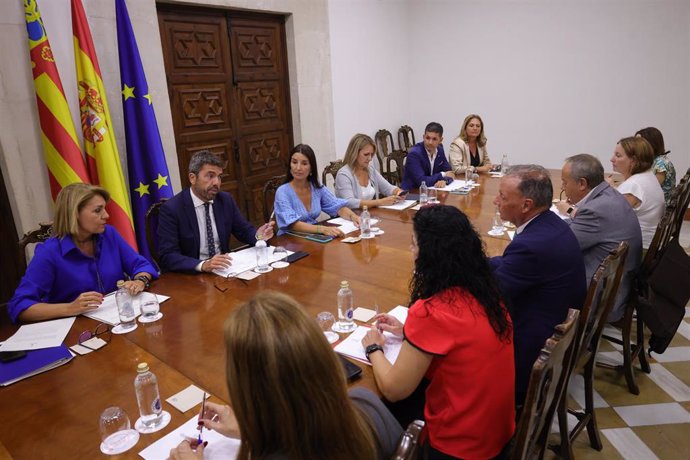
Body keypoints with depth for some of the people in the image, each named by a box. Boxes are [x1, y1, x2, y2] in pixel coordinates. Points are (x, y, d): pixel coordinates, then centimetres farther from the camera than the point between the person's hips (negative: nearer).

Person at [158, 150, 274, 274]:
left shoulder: (226, 200, 2)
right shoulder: (171, 209, -11)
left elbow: (244, 231, 12)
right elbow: (167, 257, -17)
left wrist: (258, 236, -11)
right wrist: (203, 265, -33)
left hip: (223, 269, 3)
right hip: (193, 274, -2)